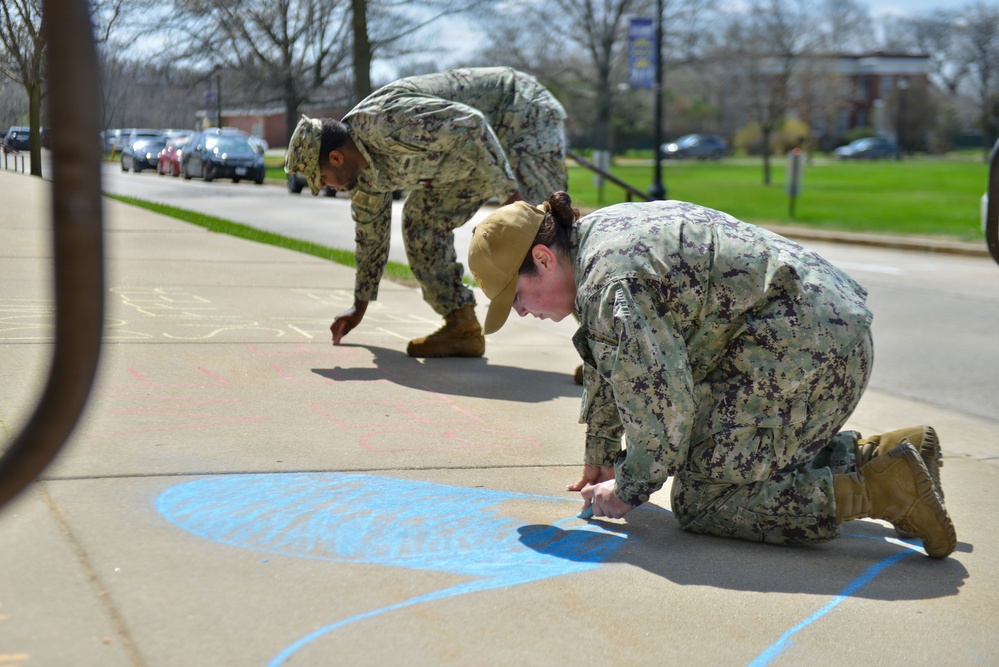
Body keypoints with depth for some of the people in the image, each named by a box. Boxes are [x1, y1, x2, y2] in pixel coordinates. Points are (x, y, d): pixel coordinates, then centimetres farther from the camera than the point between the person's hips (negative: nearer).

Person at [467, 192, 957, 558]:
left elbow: (661, 400, -20)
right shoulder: (599, 233, 14)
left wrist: (630, 490, -4)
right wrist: (600, 455, 32)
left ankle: (879, 487, -11)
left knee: (699, 502, -7)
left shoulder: (612, 283, -19)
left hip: (800, 353, -11)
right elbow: (606, 364, 26)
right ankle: (875, 453, 16)